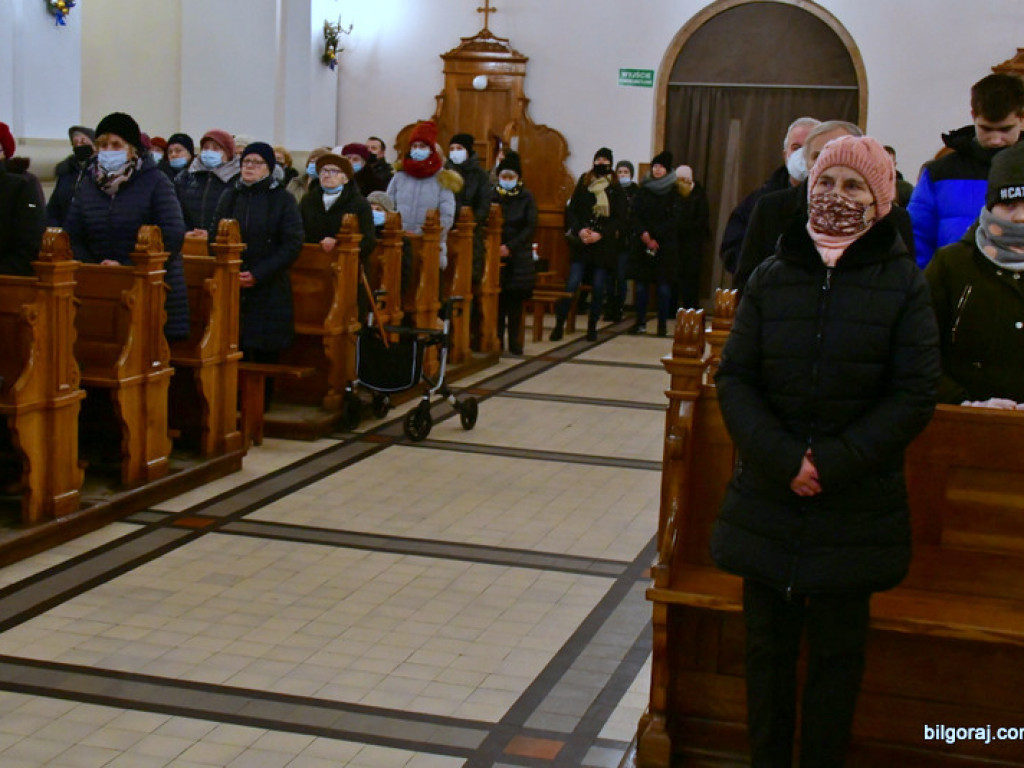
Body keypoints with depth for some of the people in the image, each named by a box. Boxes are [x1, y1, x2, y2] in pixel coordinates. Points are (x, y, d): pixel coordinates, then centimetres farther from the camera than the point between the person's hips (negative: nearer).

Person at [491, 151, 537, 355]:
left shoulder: (526, 198, 3)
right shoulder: (492, 196, 3)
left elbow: (530, 227, -3)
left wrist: (510, 246, -12)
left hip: (518, 256, 0)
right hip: (495, 254, 0)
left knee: (515, 299, 0)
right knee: (498, 299, -2)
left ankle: (514, 341, 6)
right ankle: (497, 340, 4)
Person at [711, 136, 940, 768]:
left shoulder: (902, 283, -2)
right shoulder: (772, 277, 3)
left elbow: (915, 395, -7)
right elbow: (734, 378, -2)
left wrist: (834, 462, -16)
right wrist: (783, 458, -16)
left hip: (855, 507, -2)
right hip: (768, 499, 2)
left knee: (838, 651, 8)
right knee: (769, 644, 10)